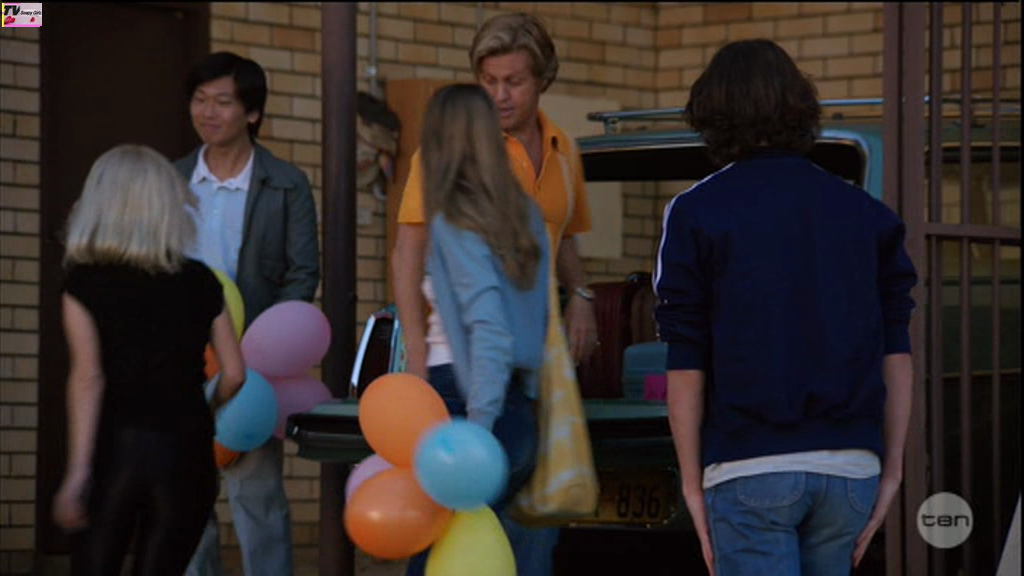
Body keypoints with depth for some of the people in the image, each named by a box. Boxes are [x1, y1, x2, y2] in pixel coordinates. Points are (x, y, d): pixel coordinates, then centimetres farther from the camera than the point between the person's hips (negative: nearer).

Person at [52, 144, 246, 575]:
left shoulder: (85, 281, -2)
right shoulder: (201, 282, 5)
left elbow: (88, 376, -11)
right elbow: (233, 374, 4)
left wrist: (78, 471, -14)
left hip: (115, 447, -2)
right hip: (186, 454, 2)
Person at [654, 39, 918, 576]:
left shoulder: (697, 213, 0)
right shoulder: (866, 213, 11)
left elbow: (686, 366, -4)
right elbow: (897, 357, 7)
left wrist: (692, 483, 1)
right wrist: (891, 471, 11)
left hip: (750, 470, -4)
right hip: (849, 466, 4)